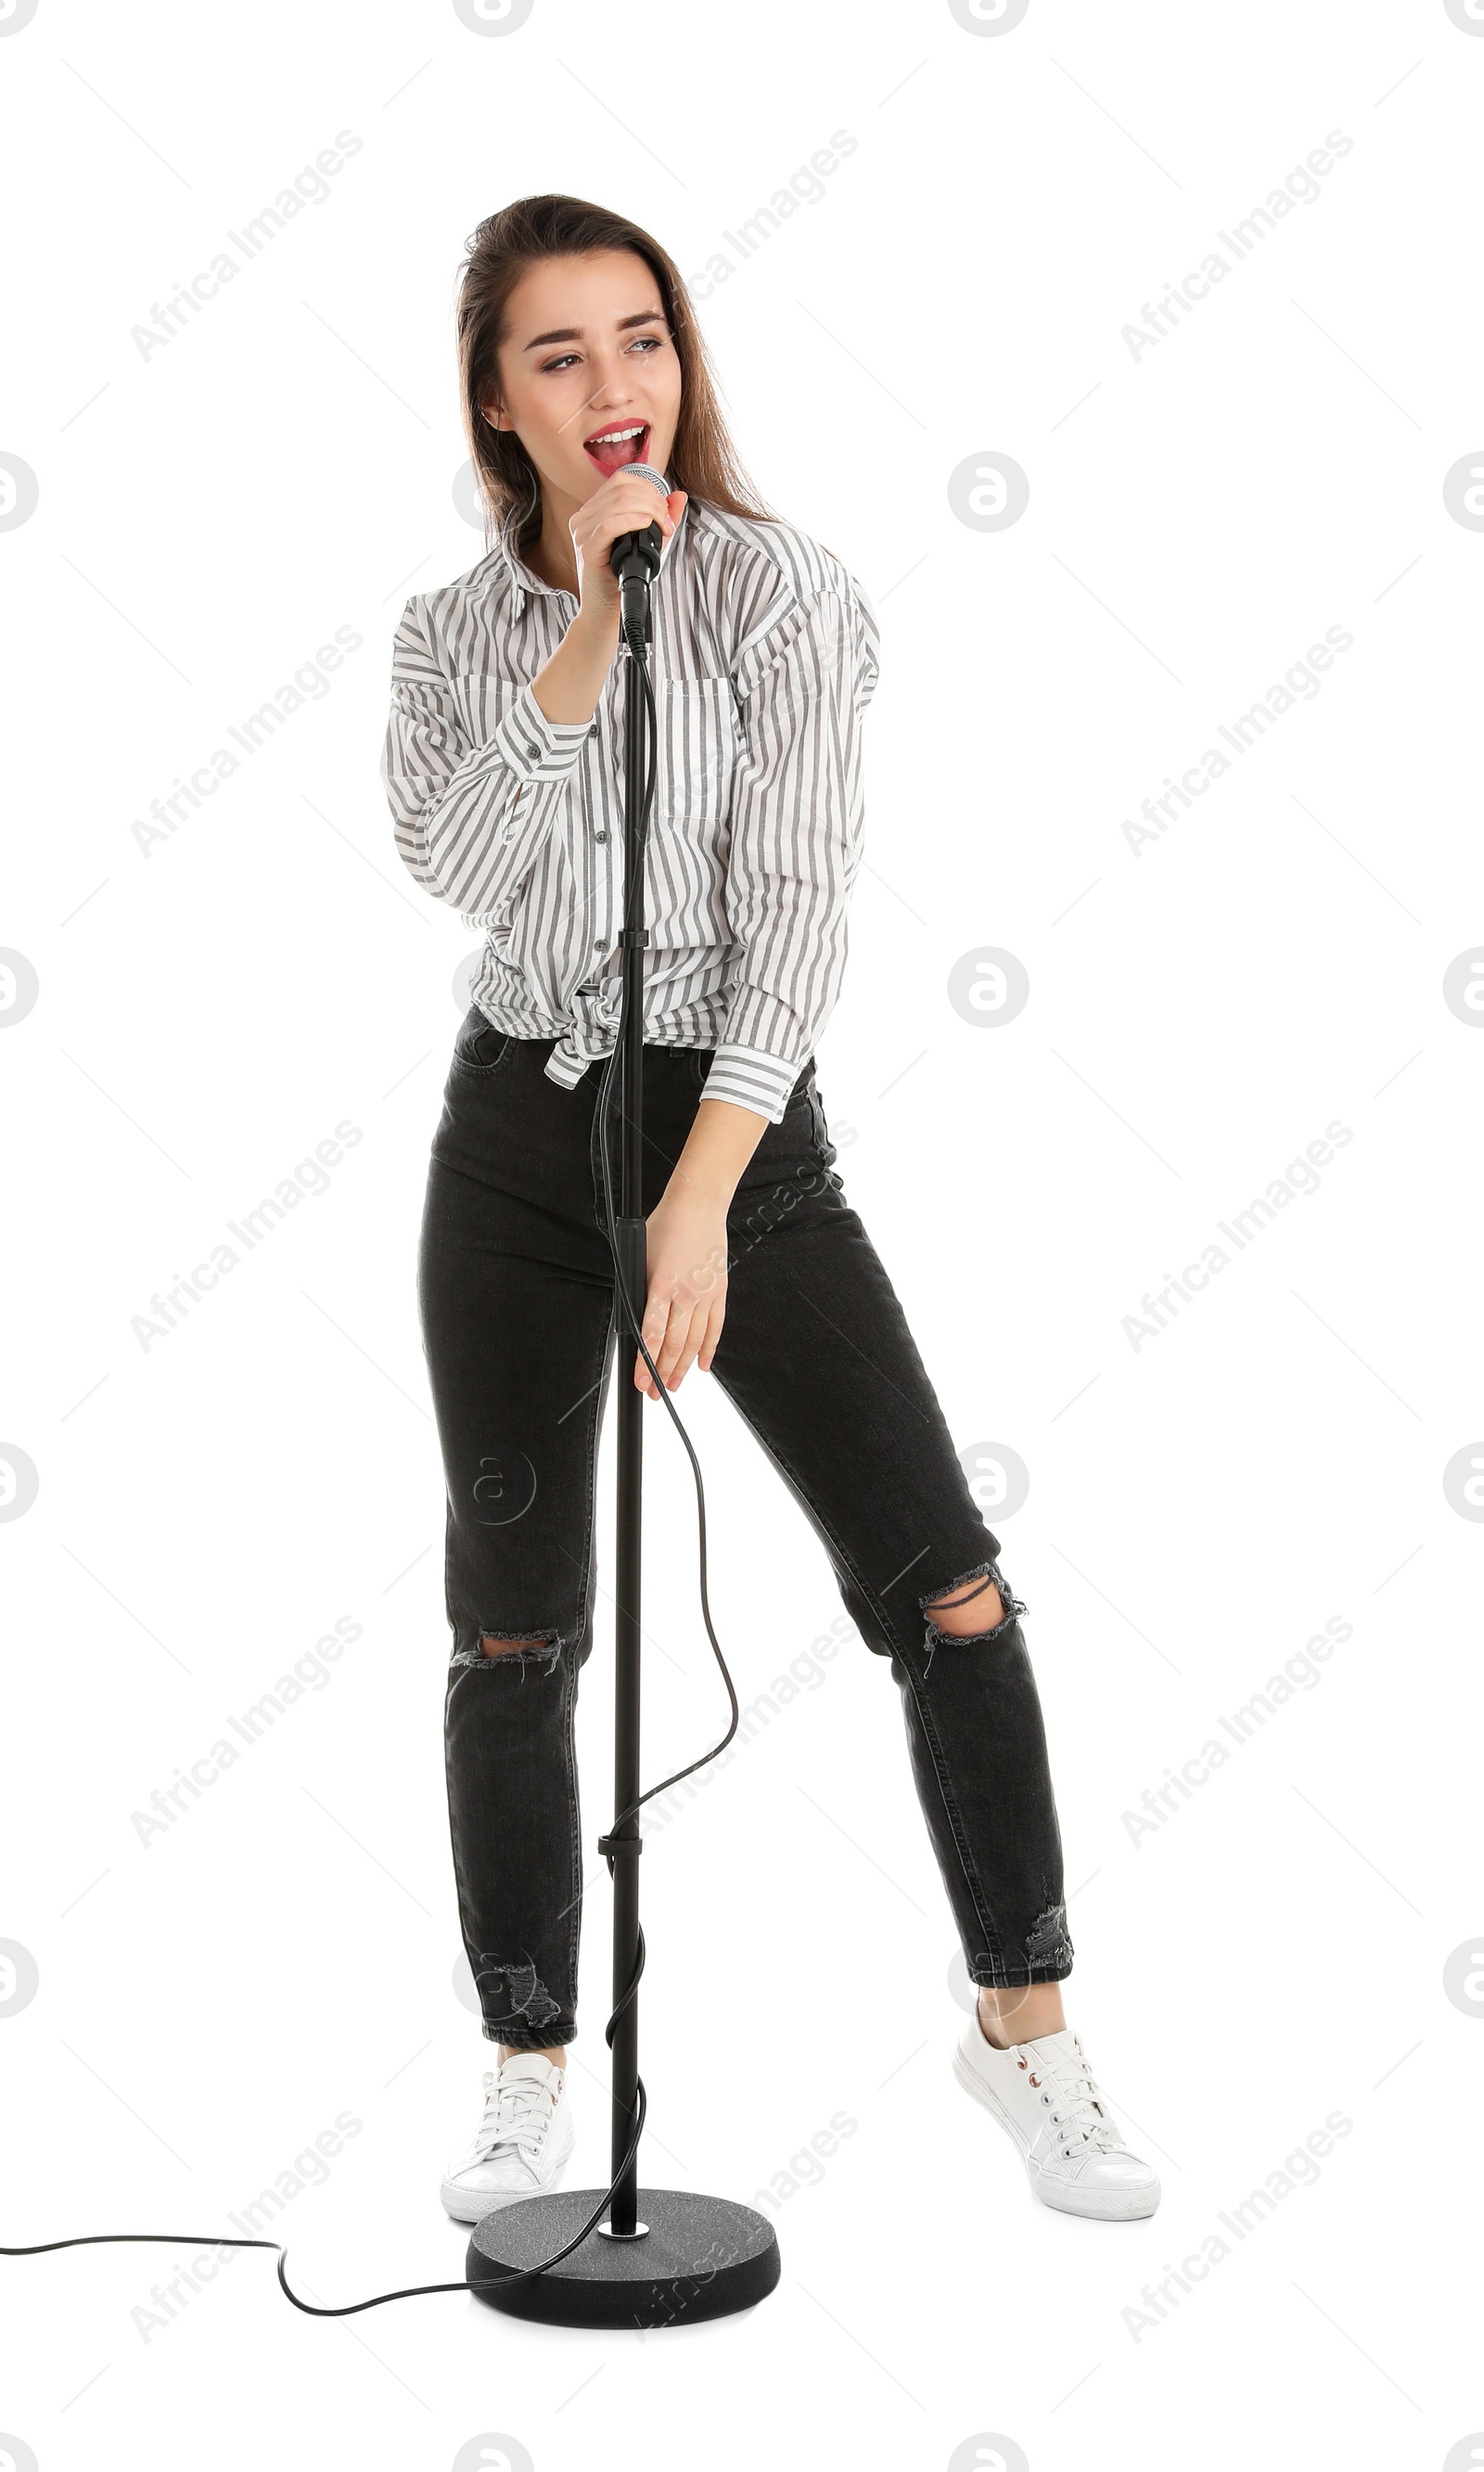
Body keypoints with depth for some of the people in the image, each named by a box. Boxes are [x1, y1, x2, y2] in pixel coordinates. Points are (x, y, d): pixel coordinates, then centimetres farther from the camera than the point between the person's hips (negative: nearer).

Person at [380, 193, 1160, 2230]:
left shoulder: (778, 587, -5)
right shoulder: (452, 635, 6)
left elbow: (799, 908, -14)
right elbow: (459, 865, -13)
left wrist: (698, 1205, -22)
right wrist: (589, 628, -18)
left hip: (744, 1132, -3)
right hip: (515, 1141, 3)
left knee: (951, 1592, -10)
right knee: (515, 1637, 6)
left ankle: (1024, 2026, 10)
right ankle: (531, 2073, 22)